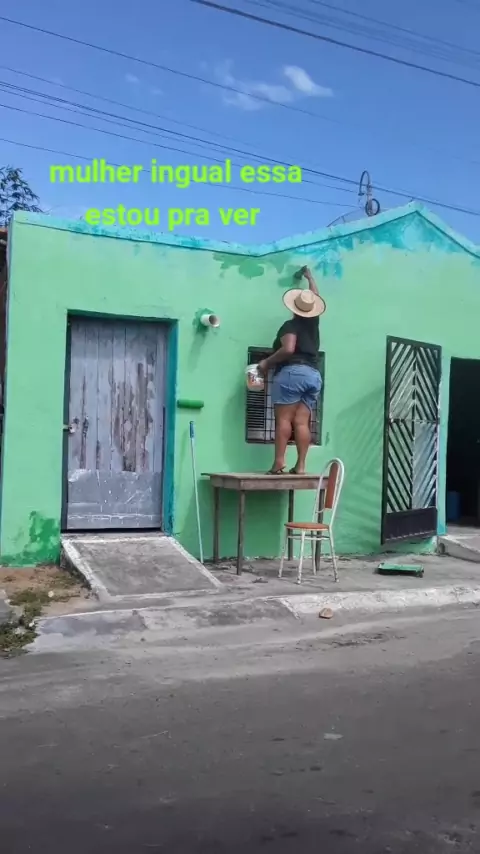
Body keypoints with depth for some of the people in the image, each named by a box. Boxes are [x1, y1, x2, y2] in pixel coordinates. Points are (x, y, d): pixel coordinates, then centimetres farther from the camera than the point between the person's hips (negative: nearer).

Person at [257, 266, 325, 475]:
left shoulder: (291, 325, -1)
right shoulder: (313, 322, 17)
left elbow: (288, 349, -18)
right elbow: (316, 298, 35)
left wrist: (267, 363, -7)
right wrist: (309, 277, 49)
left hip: (292, 372, -6)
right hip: (313, 375, 6)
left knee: (284, 419, -8)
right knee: (302, 422, 0)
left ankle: (279, 462, -15)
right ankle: (300, 465, -5)